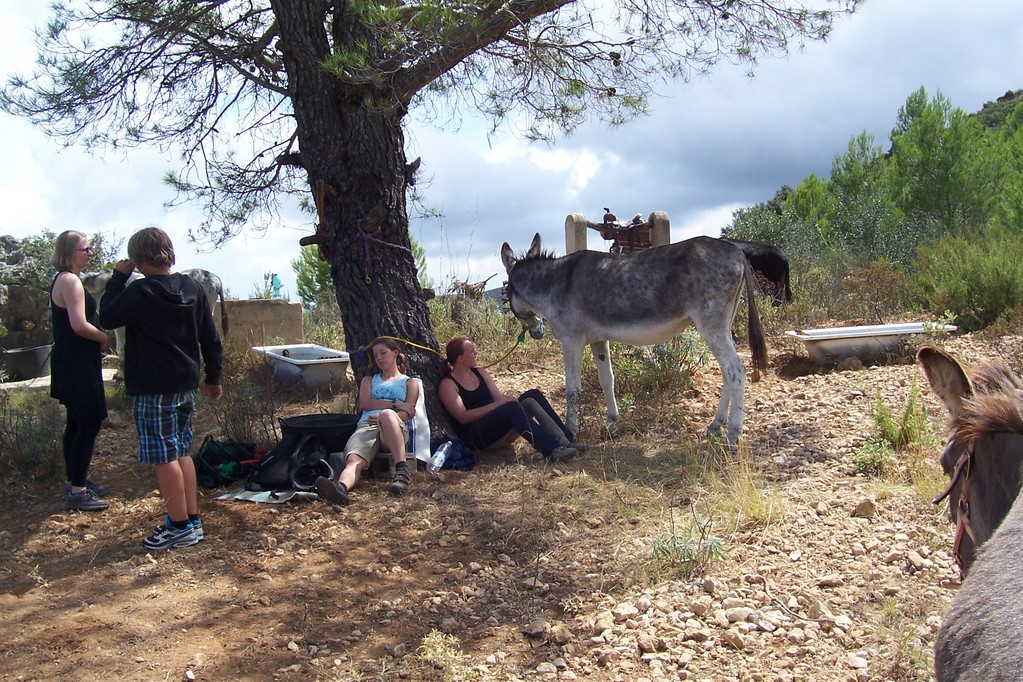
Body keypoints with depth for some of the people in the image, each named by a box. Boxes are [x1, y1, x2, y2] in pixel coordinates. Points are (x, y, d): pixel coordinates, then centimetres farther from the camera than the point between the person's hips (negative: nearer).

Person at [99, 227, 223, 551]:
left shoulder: (140, 292, -16)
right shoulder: (193, 288, 4)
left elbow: (107, 317, -1)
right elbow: (210, 338, 9)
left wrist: (118, 277, 2)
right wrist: (213, 378, 18)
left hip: (154, 389, -7)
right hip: (186, 384, 7)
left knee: (165, 457, 0)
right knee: (181, 452, 16)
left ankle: (180, 527, 7)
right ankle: (192, 520, 21)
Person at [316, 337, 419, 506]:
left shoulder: (410, 383, 28)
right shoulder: (369, 380, 36)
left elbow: (408, 412, 9)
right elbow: (364, 404, 14)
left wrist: (384, 416, -11)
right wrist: (396, 404, 3)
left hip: (396, 428, -2)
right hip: (366, 426, 2)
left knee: (387, 414, -42)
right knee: (354, 459, -34)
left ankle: (402, 471, -51)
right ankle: (341, 487, -68)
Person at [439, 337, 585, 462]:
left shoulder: (480, 373, 15)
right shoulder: (448, 384, -6)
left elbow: (499, 398, 11)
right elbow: (462, 417, -17)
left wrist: (506, 400, -15)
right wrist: (496, 405, -23)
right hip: (474, 437, -7)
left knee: (533, 395, -14)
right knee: (512, 407, -34)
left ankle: (567, 441, -24)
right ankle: (551, 450, -43)